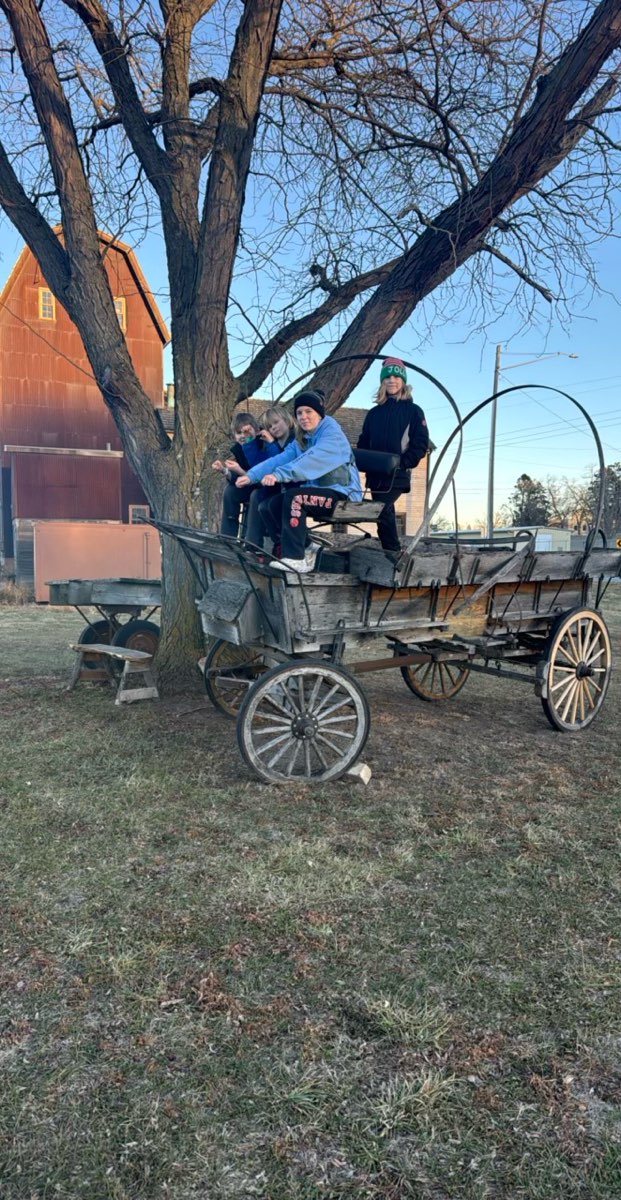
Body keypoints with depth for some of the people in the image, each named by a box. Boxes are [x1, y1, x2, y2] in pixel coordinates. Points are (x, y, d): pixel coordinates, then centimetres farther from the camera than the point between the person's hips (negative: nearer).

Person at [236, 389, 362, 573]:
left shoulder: (332, 434, -11)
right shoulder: (301, 440, 14)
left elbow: (312, 461, -29)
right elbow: (281, 459, 0)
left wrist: (279, 475, -41)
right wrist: (252, 475, -15)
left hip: (341, 494, -8)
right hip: (316, 491, 8)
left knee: (294, 496, -31)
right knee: (268, 506, -6)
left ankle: (295, 559, -29)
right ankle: (307, 551, -1)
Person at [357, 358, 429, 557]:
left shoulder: (413, 410, 2)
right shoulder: (374, 412, 15)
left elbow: (421, 444, -4)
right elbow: (364, 442, 18)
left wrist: (403, 463, -16)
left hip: (397, 475, -5)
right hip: (375, 474, 5)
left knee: (381, 511, -18)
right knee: (385, 512, 7)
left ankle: (391, 551, -9)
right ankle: (393, 551, 15)